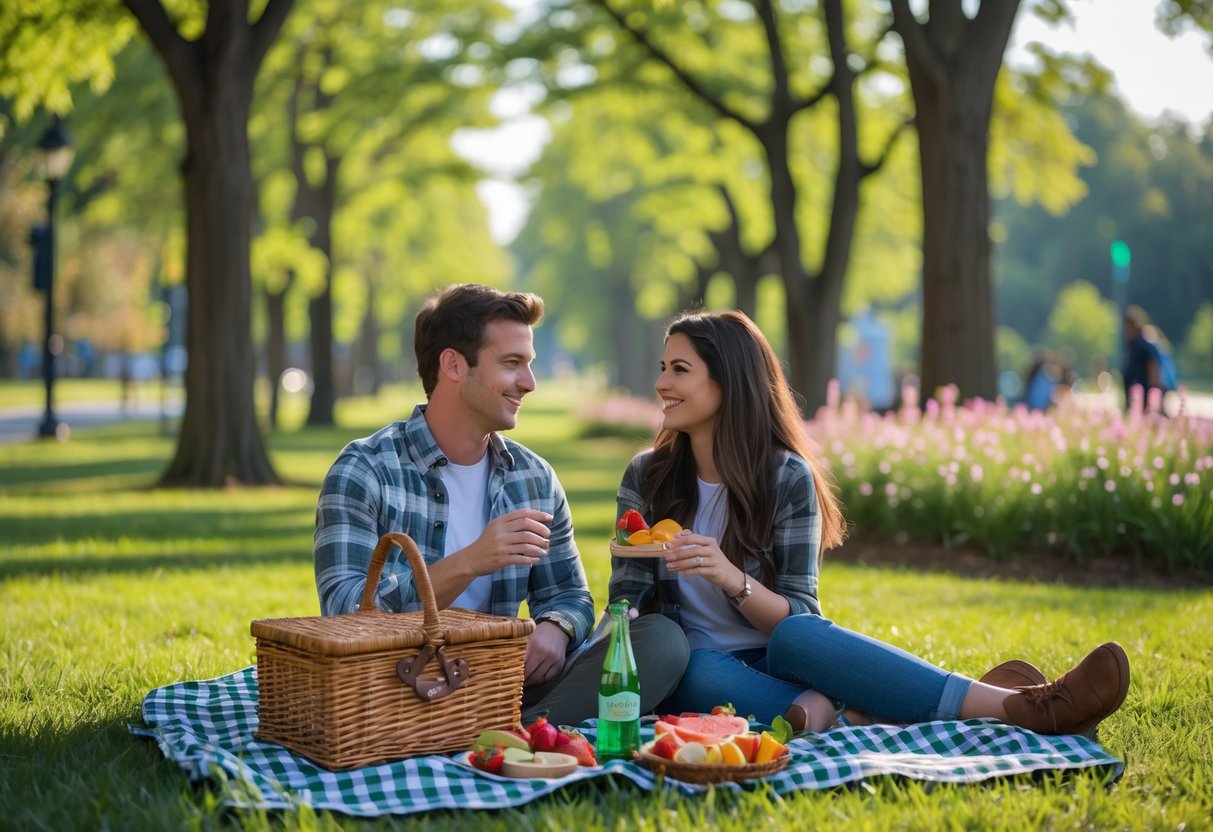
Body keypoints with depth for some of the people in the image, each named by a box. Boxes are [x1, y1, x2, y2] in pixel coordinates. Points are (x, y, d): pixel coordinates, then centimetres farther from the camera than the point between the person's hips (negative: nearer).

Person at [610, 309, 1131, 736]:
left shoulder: (788, 476, -3)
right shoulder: (646, 476, 3)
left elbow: (796, 617, -8)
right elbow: (628, 603, 2)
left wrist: (733, 580, -28)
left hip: (774, 662, 1)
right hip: (694, 678, 0)